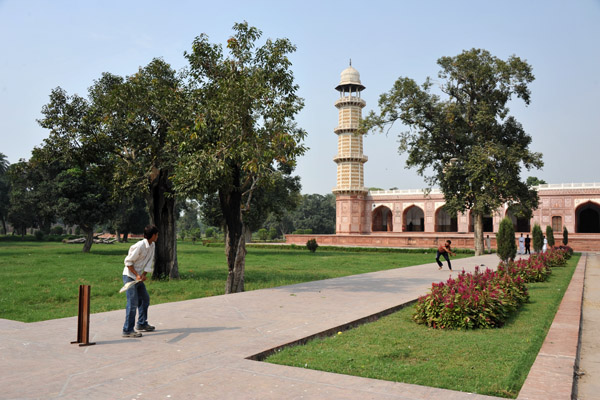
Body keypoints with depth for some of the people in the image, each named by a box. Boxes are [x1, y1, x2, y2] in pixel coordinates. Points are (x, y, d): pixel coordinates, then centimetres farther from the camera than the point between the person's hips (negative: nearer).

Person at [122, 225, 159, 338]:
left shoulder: (152, 245, 5)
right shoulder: (139, 246, -21)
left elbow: (150, 262, 3)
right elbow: (128, 261, -17)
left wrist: (143, 275, -10)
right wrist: (137, 275, -18)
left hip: (138, 277, 9)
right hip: (129, 276, -9)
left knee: (145, 299, 16)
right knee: (133, 303, -11)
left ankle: (142, 324, 31)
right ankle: (128, 330, -6)